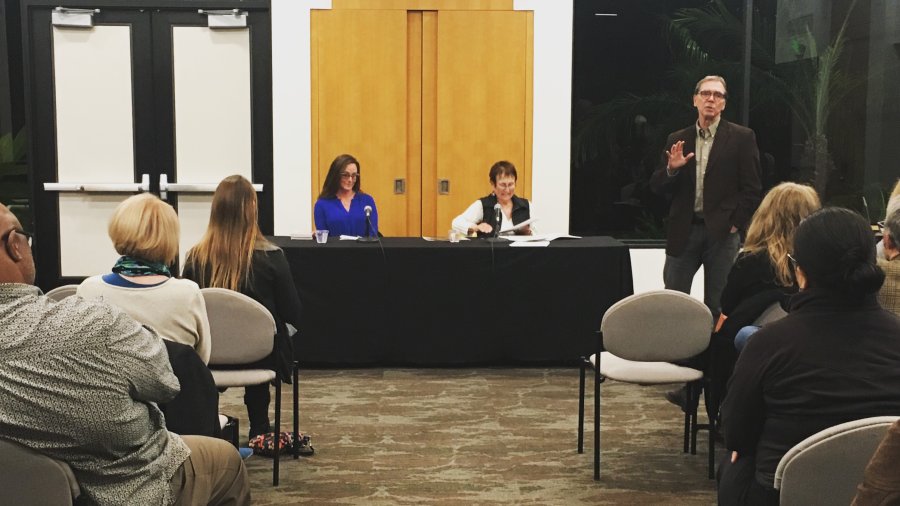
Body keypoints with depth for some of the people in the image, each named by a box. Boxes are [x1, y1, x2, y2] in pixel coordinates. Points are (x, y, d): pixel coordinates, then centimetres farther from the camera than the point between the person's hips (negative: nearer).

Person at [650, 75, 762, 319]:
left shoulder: (741, 137, 1)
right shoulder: (677, 140, 10)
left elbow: (751, 189, -1)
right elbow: (657, 187, 8)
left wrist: (735, 224, -7)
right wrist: (671, 168, -11)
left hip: (722, 232, -2)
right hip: (683, 231, 3)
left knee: (718, 305, 4)